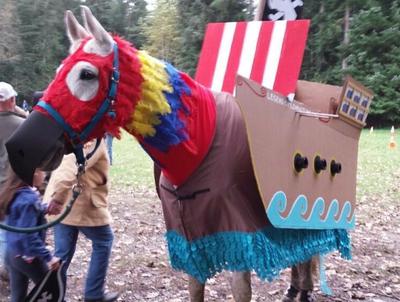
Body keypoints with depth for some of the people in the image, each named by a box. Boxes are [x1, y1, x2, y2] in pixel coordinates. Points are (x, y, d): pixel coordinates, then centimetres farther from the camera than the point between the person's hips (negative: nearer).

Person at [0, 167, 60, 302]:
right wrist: (48, 257, -27)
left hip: (12, 253, 8)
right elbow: (28, 235, -29)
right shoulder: (29, 199, -26)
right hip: (27, 256, -8)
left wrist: (44, 209, 13)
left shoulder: (14, 193, 1)